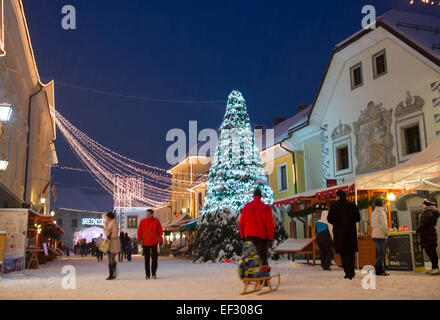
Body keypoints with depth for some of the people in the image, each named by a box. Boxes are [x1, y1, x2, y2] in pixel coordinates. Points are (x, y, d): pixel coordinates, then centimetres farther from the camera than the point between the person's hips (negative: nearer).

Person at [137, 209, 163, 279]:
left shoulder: (156, 221, 1)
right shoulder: (142, 221, 4)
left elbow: (160, 230, 5)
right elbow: (139, 231, 11)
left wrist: (159, 238, -2)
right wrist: (139, 238, 4)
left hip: (154, 242, -1)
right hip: (145, 243, 1)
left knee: (154, 258, -3)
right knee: (147, 259, 3)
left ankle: (153, 273, 9)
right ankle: (147, 274, 10)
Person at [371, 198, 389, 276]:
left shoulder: (373, 213, 14)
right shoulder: (381, 212, -12)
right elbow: (384, 225, -18)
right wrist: (386, 233, -4)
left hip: (375, 235, 8)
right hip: (381, 236, -8)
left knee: (381, 253, 12)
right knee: (382, 254, -6)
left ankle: (382, 270, 13)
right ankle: (376, 270, -10)